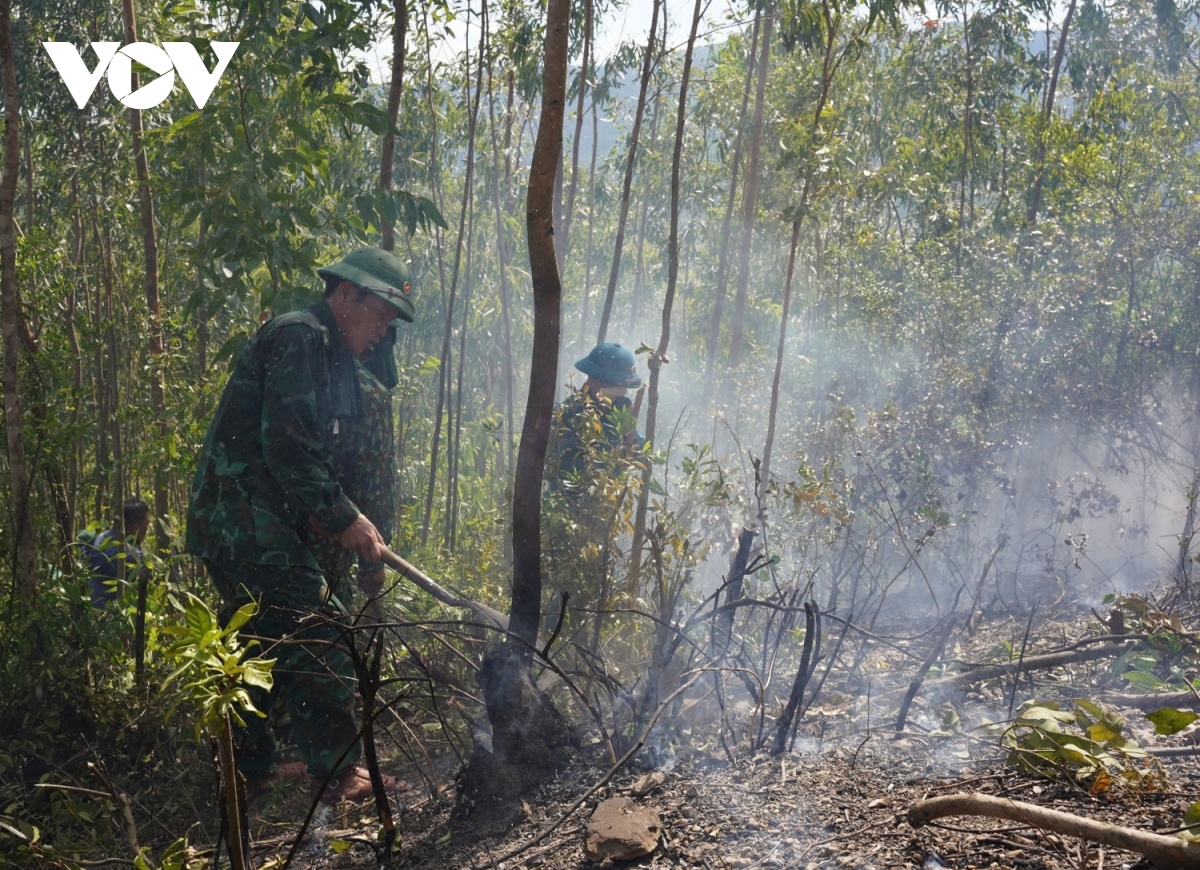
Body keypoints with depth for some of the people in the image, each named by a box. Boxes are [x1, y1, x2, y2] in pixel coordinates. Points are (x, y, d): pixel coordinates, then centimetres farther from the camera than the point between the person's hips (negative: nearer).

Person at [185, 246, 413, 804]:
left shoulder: (330, 357, 21)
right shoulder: (301, 337, -11)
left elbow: (315, 455, 22)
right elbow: (286, 446, -21)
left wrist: (355, 530, 11)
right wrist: (344, 518, -16)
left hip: (236, 523, 11)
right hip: (246, 518, -11)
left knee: (259, 648, 16)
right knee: (316, 639, -10)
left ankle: (249, 773, 25)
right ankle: (339, 773, -4)